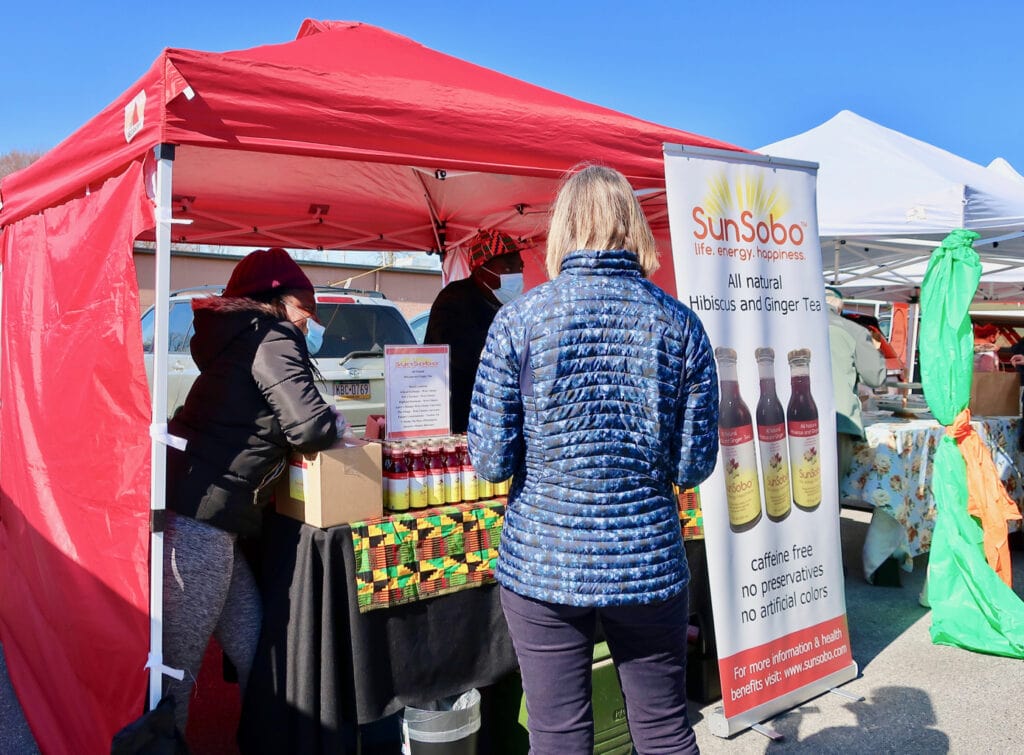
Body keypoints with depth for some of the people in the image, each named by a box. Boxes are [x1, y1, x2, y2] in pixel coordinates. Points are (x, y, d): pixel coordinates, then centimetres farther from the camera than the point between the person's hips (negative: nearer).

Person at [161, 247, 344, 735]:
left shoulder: (245, 338, 21)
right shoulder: (273, 338, -8)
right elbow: (309, 427, -18)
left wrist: (328, 423, 18)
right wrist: (337, 424, 4)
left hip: (202, 517, 10)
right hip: (200, 518, -10)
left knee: (254, 652, 13)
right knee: (178, 666, 1)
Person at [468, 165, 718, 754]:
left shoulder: (520, 319, -8)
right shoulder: (680, 324, -3)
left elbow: (492, 460, -8)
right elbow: (695, 465, -2)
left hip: (542, 565, -1)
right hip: (650, 563, 2)